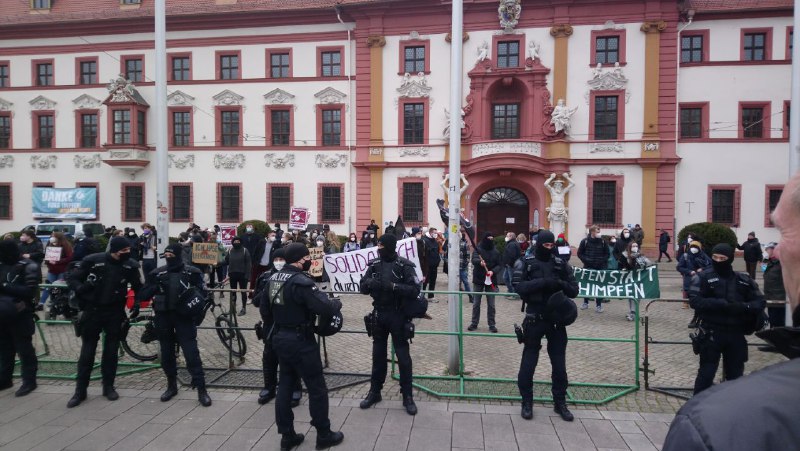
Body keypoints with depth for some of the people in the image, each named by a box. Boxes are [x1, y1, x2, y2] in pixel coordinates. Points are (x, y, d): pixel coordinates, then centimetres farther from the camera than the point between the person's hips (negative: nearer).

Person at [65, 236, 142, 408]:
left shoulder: (130, 265, -7)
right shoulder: (93, 260, -12)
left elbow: (138, 287, 5)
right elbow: (72, 278, -2)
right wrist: (80, 289, -20)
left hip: (115, 312, 1)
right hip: (92, 311, -1)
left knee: (111, 351, 8)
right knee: (87, 351, 7)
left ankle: (108, 386, 22)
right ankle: (80, 391, 18)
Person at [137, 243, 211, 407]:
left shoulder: (191, 273, -2)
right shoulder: (157, 273, 4)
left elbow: (201, 293, 1)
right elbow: (146, 292, 9)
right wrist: (137, 305, -5)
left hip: (184, 316, -3)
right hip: (163, 317, 3)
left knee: (191, 352, -6)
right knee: (166, 353, 12)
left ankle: (201, 389, -2)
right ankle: (171, 386, 30)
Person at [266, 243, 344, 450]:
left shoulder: (273, 278, 4)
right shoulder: (300, 281, -23)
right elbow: (324, 307, -27)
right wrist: (337, 303, -8)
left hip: (279, 338, 8)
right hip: (300, 341, -8)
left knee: (285, 386, 16)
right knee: (317, 388, 6)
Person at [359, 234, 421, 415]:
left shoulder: (404, 266, -11)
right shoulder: (374, 264, 2)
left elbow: (415, 290, -19)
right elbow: (363, 288, 3)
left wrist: (393, 286, -29)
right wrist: (370, 283, -20)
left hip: (398, 315, -4)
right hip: (378, 314, 4)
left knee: (403, 356, 4)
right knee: (378, 354, 15)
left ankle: (407, 396, 18)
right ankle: (374, 391, 30)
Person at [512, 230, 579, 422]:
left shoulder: (561, 264, 6)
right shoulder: (525, 264, -2)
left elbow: (574, 290, 4)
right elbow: (520, 287, -15)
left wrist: (560, 284, -17)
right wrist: (543, 282, -25)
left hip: (556, 319, 3)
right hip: (534, 320, -2)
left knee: (559, 363, 10)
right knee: (529, 362, 5)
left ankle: (560, 402, 26)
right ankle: (527, 402, 20)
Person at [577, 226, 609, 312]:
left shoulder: (602, 241, 0)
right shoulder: (585, 241, -4)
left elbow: (607, 253, 7)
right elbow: (580, 253, 1)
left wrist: (603, 261, -8)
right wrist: (586, 260, -12)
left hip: (600, 267, 0)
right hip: (588, 267, 0)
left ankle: (599, 305, 10)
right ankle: (585, 302, 24)